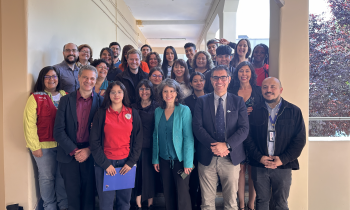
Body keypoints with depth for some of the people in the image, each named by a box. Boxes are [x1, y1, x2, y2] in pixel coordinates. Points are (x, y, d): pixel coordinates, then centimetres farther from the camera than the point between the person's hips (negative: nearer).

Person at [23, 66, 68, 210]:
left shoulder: (65, 96, 7)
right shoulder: (35, 98, -4)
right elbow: (29, 124, -7)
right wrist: (35, 147, -10)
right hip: (44, 146, -3)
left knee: (63, 176, 12)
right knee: (47, 177, 8)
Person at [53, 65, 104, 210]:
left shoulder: (101, 101, 1)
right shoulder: (66, 100, 1)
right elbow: (58, 131, -3)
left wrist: (89, 150, -10)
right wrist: (74, 151, -10)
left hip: (91, 154, 0)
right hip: (69, 155, 0)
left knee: (89, 193, 9)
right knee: (72, 194, 10)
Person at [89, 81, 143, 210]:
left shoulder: (132, 113, 5)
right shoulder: (101, 113, 0)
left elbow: (138, 140, 5)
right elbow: (94, 141, -2)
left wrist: (131, 162, -4)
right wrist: (105, 164, -8)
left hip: (126, 162, 2)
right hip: (105, 163, -1)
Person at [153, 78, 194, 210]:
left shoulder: (184, 110, -7)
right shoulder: (158, 111, 5)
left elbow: (188, 137, -10)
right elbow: (156, 136, 10)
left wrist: (188, 162, -14)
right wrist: (155, 159, 7)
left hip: (180, 159, -4)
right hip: (164, 160, 4)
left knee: (182, 195, 0)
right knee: (168, 194, 13)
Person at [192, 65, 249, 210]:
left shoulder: (238, 101, 5)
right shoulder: (202, 101, 4)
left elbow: (244, 128, -3)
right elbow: (197, 127, -5)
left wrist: (226, 145, -16)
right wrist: (213, 145, -17)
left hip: (231, 157, 0)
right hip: (207, 158, 0)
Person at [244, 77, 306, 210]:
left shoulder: (294, 111, 2)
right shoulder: (255, 111, 4)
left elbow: (300, 139, -1)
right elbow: (248, 138, 3)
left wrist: (283, 159, -10)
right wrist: (259, 157, -10)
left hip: (283, 166, 0)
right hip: (259, 165, 1)